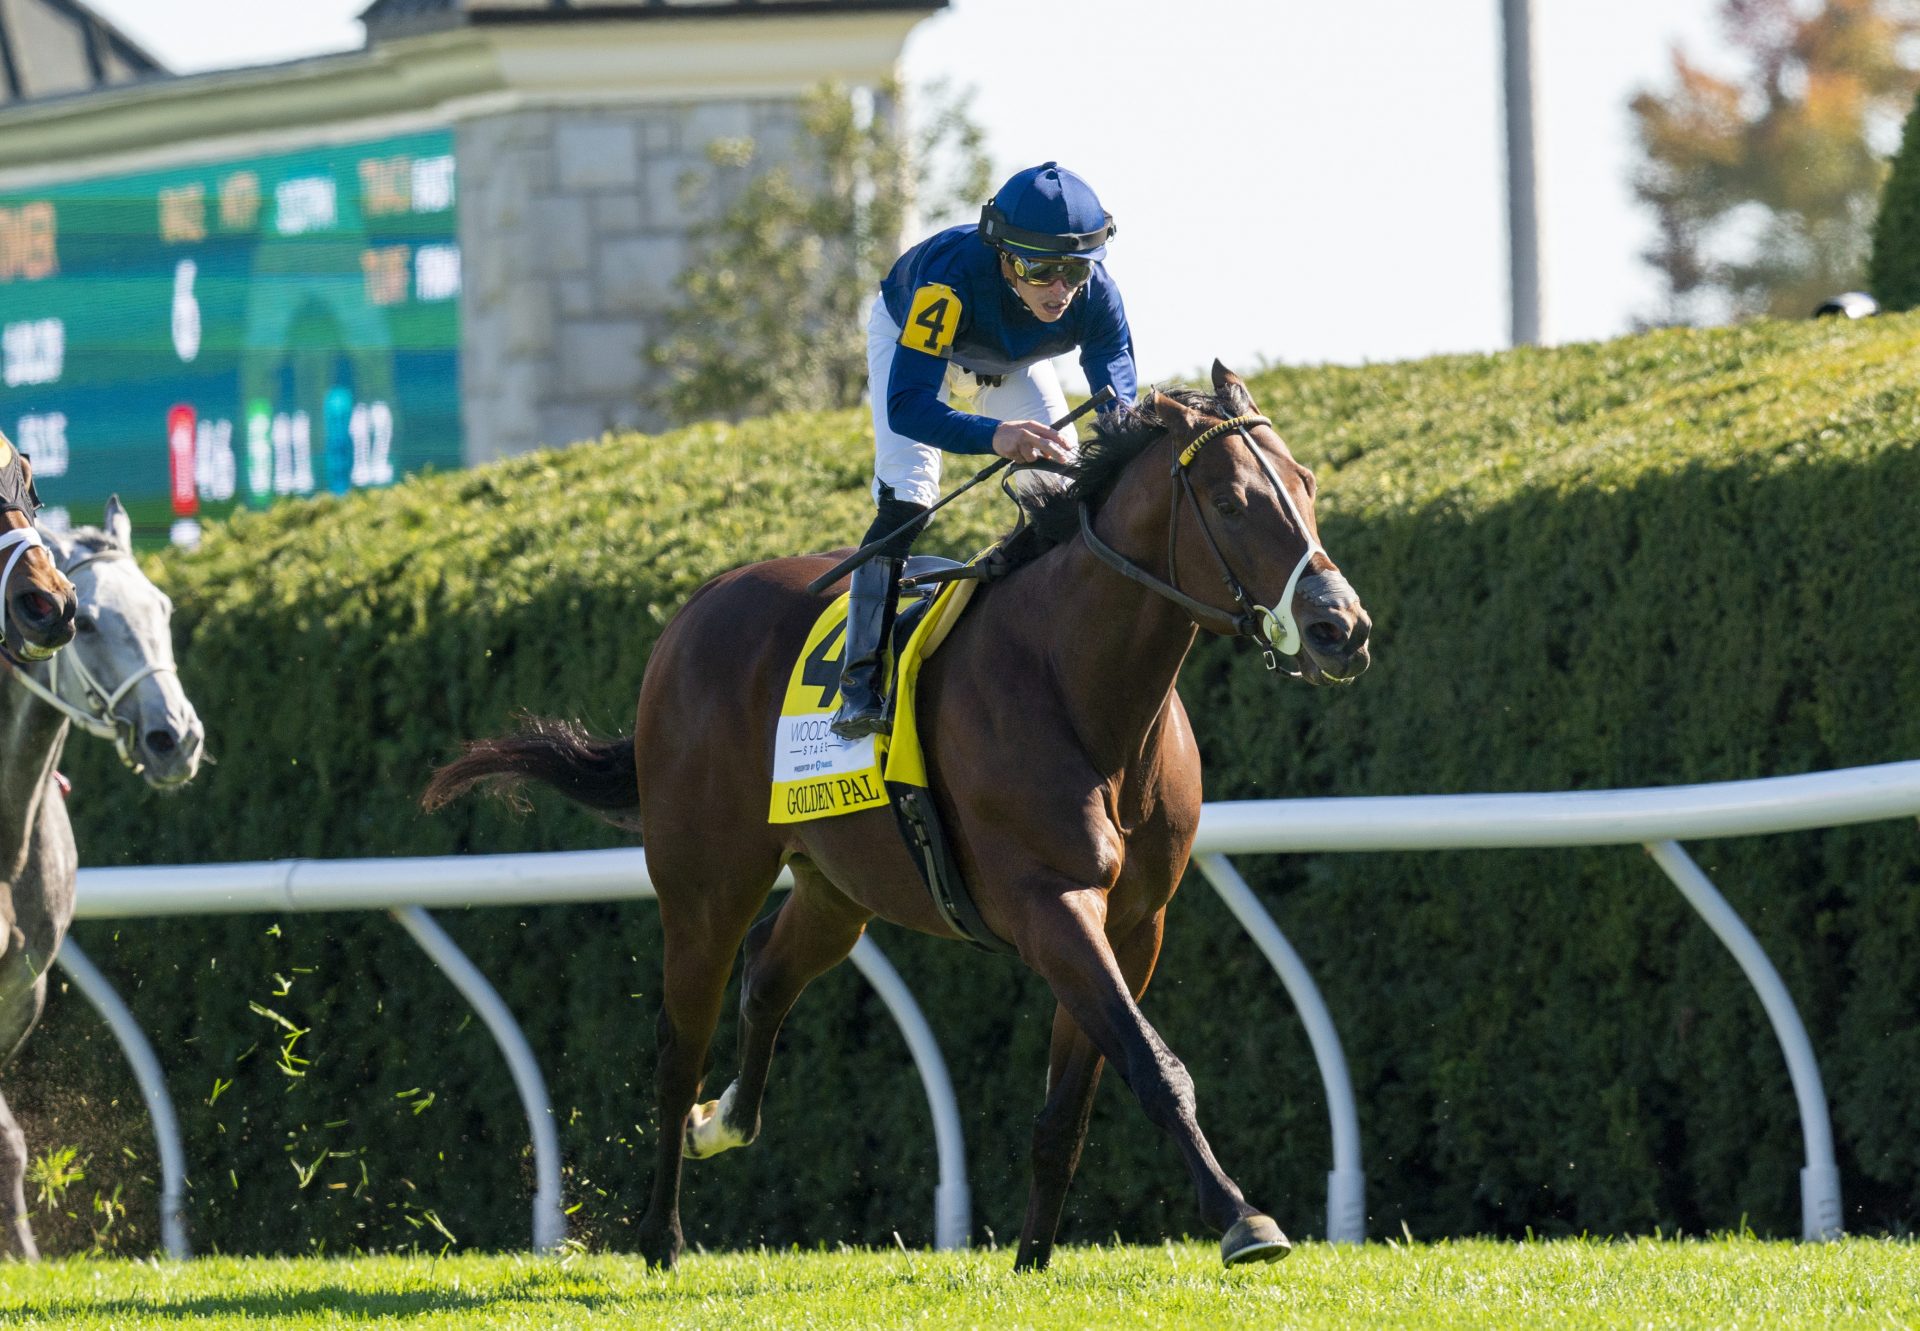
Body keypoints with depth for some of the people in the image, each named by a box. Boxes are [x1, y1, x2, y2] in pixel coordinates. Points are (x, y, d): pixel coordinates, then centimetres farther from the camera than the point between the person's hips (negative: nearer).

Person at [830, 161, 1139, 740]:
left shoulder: (1094, 294, -36)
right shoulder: (953, 279, -47)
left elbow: (1119, 400, -31)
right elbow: (907, 405, -52)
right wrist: (994, 435, -70)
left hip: (1014, 361, 4)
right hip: (908, 337, -4)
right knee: (906, 499, -20)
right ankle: (861, 682, -18)